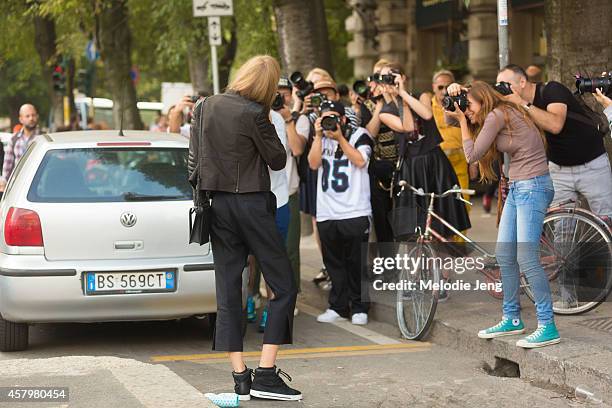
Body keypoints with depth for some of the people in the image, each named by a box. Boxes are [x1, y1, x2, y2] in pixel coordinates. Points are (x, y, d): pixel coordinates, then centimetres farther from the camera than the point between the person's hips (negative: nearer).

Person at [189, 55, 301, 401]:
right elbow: (278, 160, -6)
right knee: (284, 286, 1)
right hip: (251, 203, -7)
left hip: (217, 202, 7)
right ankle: (266, 375, -6)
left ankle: (240, 377, 7)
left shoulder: (206, 107, 6)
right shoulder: (254, 114, -14)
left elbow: (195, 158, 13)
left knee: (228, 289, 8)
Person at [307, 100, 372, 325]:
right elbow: (313, 163, 1)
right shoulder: (321, 138, 15)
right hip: (327, 213, 4)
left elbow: (360, 161, -11)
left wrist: (339, 138, -11)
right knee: (334, 263, 7)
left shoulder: (359, 135, 4)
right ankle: (338, 307, 16)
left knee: (357, 262, -2)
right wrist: (319, 135, -5)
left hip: (355, 212, -4)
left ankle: (359, 308, 6)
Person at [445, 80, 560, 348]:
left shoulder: (497, 115, -13)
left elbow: (472, 155, -11)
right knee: (504, 254, 11)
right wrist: (453, 97, 7)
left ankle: (548, 328, -10)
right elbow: (451, 118, 25)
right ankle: (512, 319, 21)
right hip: (517, 187, 10)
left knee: (526, 258, -13)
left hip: (533, 187, -10)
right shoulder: (498, 116, 16)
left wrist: (463, 120, -2)